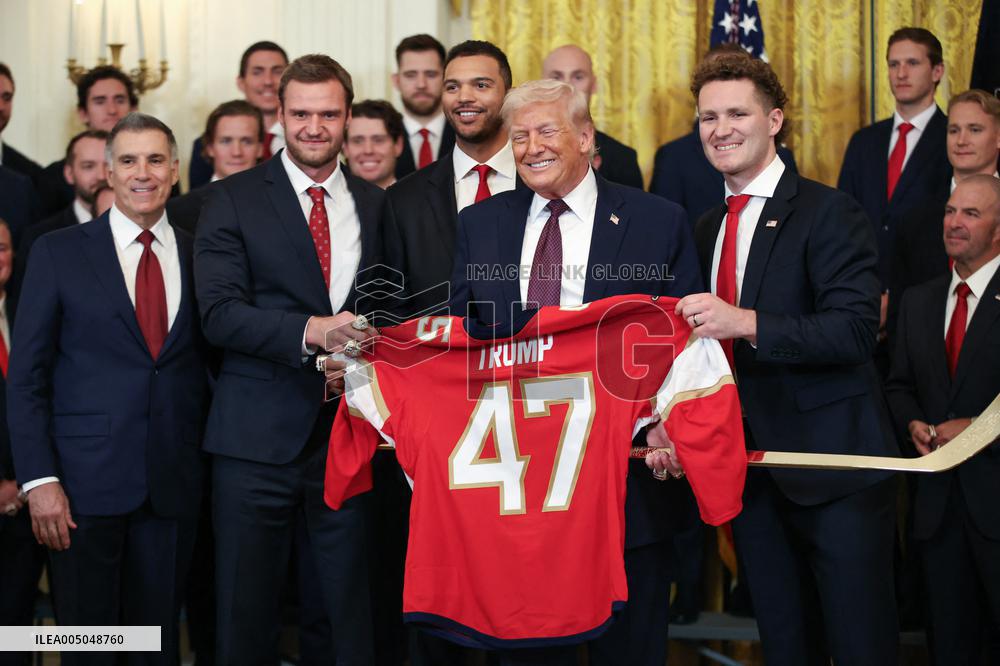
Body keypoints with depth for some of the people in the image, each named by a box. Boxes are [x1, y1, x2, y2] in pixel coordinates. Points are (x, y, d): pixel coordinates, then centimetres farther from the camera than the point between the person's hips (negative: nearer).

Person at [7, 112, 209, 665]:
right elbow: (26, 376, -1)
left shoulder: (199, 257, 8)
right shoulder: (59, 252, 1)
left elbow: (206, 368, 12)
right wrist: (39, 480, -9)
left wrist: (206, 465, 2)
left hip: (172, 487, 2)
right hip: (85, 482, -2)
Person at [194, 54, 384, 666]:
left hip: (349, 427, 2)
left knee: (352, 605, 8)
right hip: (258, 433, -2)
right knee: (247, 609, 6)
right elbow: (219, 313, -10)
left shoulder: (375, 205, 11)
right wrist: (309, 331, -24)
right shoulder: (234, 200, 0)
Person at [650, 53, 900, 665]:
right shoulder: (706, 231, 13)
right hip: (751, 472, 7)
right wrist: (669, 426, 0)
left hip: (833, 468, -6)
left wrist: (747, 323, -30)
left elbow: (856, 331, -20)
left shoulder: (828, 213, -9)